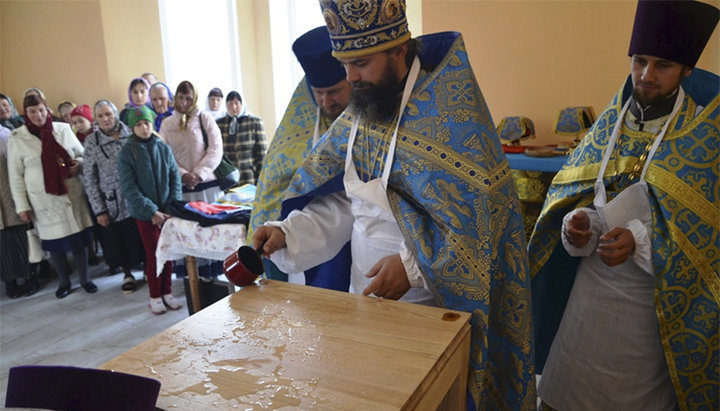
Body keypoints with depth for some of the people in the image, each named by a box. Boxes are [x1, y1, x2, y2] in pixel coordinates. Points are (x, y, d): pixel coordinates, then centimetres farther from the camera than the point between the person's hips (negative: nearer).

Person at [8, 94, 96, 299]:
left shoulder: (63, 128, 1)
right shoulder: (17, 138, -3)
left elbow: (82, 154, 12)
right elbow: (16, 176, 0)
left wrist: (79, 164, -11)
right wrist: (22, 205, -3)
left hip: (72, 195, 1)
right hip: (44, 200, -1)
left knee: (79, 237, 7)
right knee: (55, 242, 9)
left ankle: (85, 279, 24)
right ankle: (64, 282, 28)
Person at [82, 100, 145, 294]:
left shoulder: (131, 134, -2)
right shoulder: (92, 141, -2)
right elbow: (89, 178, -1)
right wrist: (99, 210, -4)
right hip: (111, 204, 1)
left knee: (140, 238, 4)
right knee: (117, 241, 11)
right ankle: (127, 274, 32)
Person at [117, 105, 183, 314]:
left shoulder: (164, 149, 2)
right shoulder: (126, 153, -5)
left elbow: (175, 180, 3)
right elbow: (129, 189, -10)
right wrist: (151, 211, -17)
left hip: (167, 210, 2)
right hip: (145, 213, -2)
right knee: (153, 254, 4)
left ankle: (167, 292, 23)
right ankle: (155, 297, 19)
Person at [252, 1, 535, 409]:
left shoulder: (452, 110, -16)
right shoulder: (359, 116, 4)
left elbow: (483, 210, -20)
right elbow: (342, 203, 4)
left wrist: (413, 264, -25)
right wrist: (288, 233, -11)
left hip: (434, 303, -5)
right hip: (367, 296, 6)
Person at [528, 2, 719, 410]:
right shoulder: (610, 122, 2)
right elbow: (574, 194, 7)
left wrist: (641, 241, -25)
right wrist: (577, 223, -14)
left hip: (658, 296, -3)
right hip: (591, 282, 4)